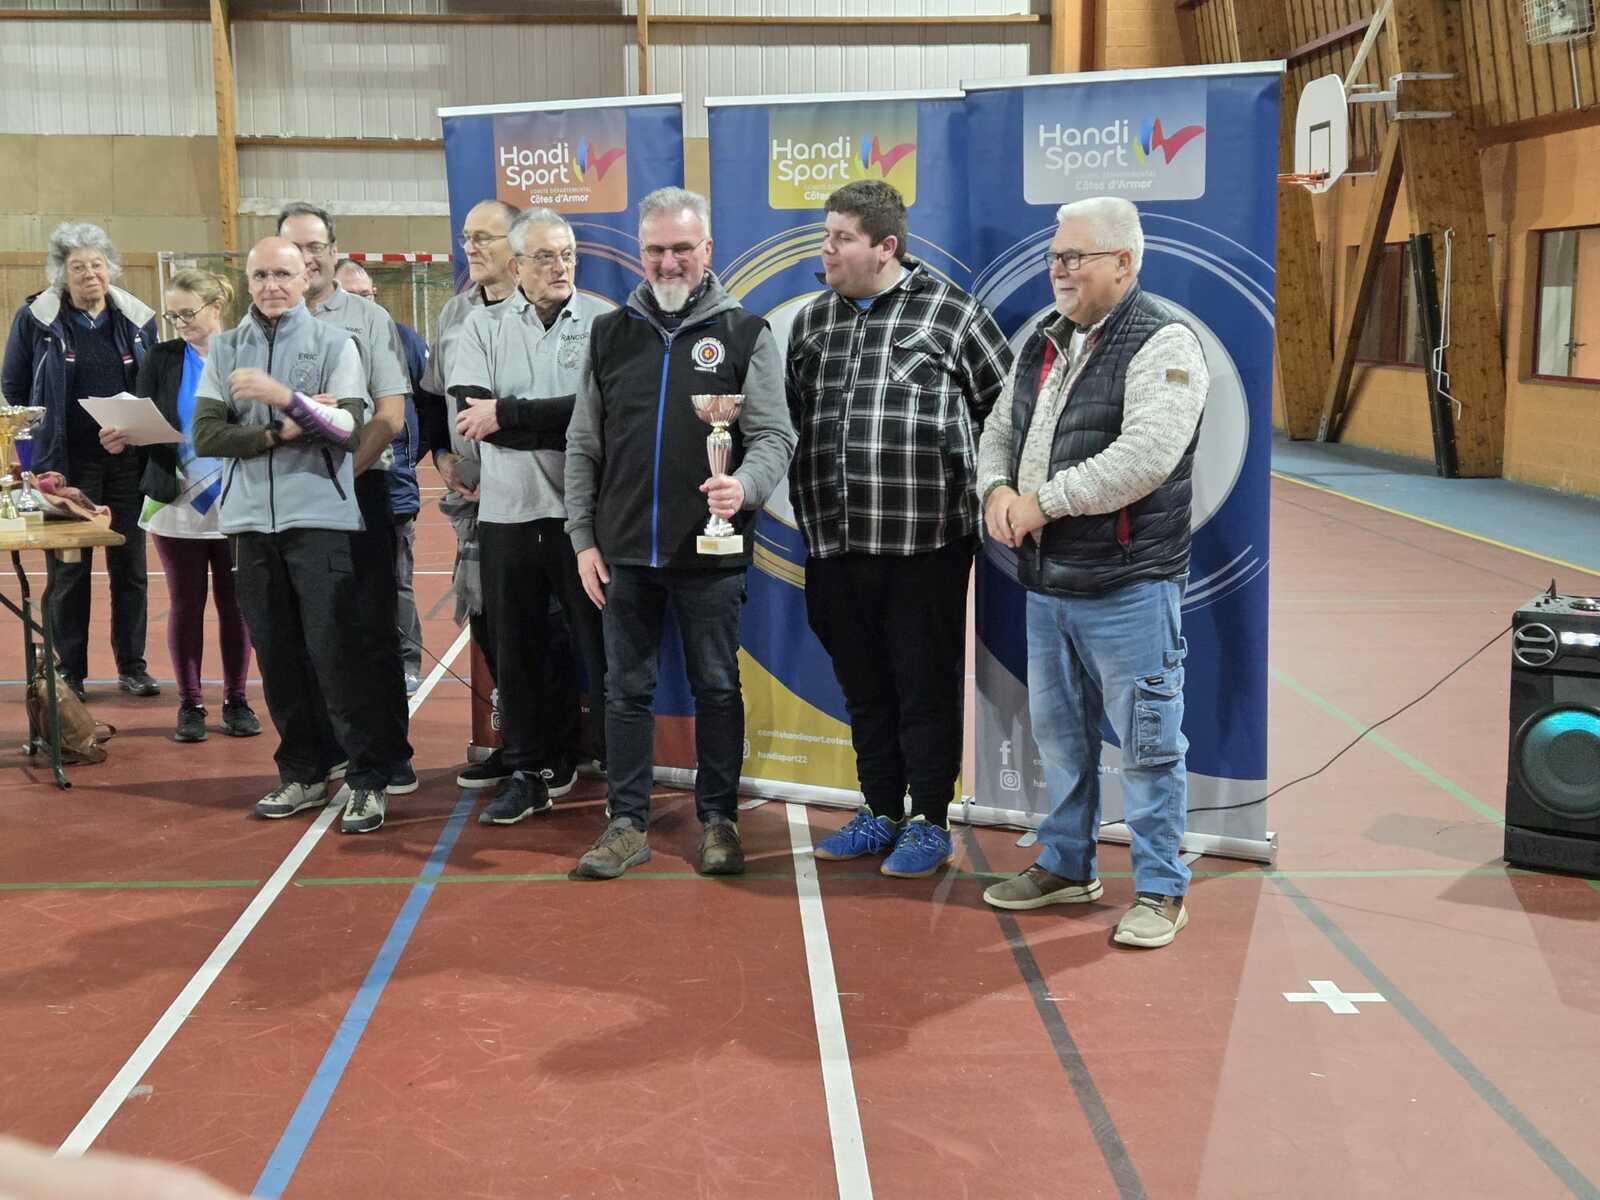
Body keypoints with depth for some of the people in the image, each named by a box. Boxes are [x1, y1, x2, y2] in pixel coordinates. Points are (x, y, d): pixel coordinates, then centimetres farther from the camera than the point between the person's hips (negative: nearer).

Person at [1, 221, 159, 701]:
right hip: (67, 463, -2)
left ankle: (132, 666, 16)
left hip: (128, 460, 2)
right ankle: (69, 673, 11)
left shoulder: (138, 318, 6)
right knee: (68, 571, 2)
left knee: (130, 566, 6)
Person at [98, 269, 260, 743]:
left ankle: (236, 700, 18)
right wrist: (121, 439, -20)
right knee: (186, 605, 7)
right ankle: (190, 705, 16)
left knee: (234, 603, 6)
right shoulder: (161, 358, 4)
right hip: (176, 504, 1)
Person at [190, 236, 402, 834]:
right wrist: (279, 433, -10)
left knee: (336, 652, -6)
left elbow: (350, 430, -10)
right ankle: (303, 772, 21)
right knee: (276, 652, 8)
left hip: (320, 517, -3)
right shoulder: (225, 348, 9)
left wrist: (283, 395, -20)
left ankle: (369, 778, 2)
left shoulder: (334, 343, 1)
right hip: (250, 519, 4)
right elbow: (206, 435, 1)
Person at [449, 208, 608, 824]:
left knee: (603, 644, 3)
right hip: (508, 512, 3)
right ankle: (530, 770, 24)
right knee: (518, 651, 11)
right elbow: (469, 414, -8)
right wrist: (561, 423, -13)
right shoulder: (484, 325, 6)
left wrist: (507, 415, -13)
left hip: (584, 512, -3)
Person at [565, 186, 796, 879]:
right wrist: (583, 538, 5)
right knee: (626, 691, 8)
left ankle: (717, 820, 20)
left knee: (717, 688, 7)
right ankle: (628, 825, 18)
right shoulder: (610, 335, 9)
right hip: (624, 552, 3)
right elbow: (582, 446, 11)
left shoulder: (744, 334, 2)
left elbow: (774, 435, -3)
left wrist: (744, 485, -24)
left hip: (711, 552, -2)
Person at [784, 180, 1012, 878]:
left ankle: (930, 823, 17)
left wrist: (981, 492, 4)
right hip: (836, 541, 5)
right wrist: (808, 511, 15)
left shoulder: (950, 312, -3)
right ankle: (880, 812, 28)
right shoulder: (812, 321, 13)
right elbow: (792, 421, 21)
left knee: (927, 685, 4)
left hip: (925, 540, -5)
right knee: (863, 684, 14)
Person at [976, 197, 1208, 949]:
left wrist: (1042, 502, -19)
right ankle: (1065, 867, 33)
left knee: (1146, 743, 0)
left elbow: (1145, 456, -24)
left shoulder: (1163, 343, -12)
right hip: (1047, 580, 8)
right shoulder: (1045, 343, 14)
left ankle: (1160, 891, 12)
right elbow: (1000, 429, 19)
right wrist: (997, 488, -4)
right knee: (1058, 732, 18)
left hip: (1126, 585, -8)